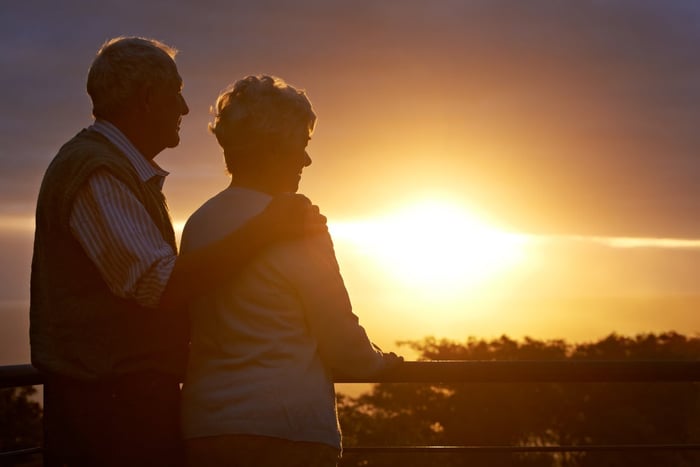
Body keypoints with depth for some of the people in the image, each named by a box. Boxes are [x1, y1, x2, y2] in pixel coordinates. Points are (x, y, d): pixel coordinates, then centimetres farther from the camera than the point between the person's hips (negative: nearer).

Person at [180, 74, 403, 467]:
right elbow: (341, 339, -8)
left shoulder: (197, 225, 9)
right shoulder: (296, 228, -10)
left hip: (203, 429, 7)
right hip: (287, 433, -6)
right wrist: (379, 362, 15)